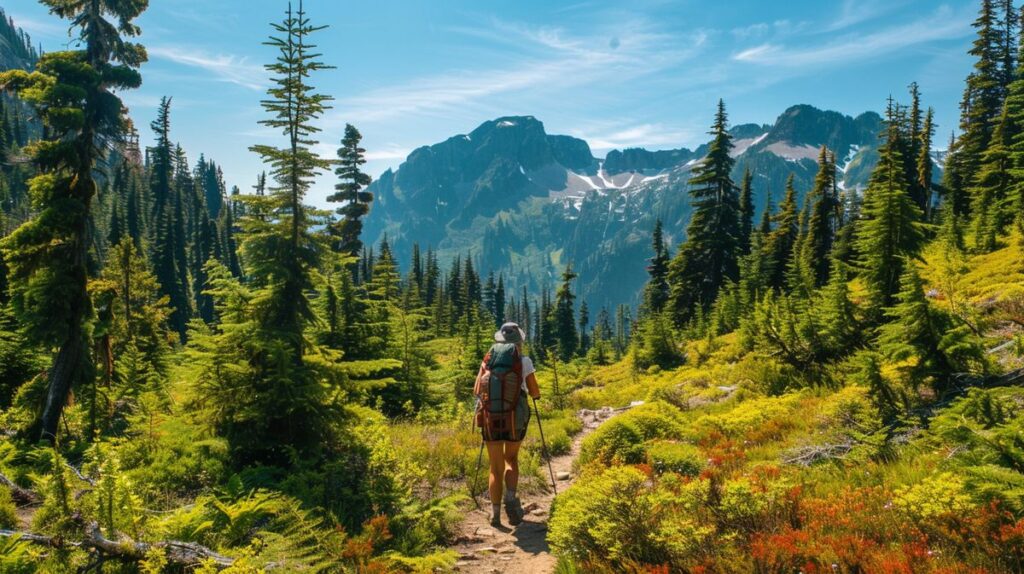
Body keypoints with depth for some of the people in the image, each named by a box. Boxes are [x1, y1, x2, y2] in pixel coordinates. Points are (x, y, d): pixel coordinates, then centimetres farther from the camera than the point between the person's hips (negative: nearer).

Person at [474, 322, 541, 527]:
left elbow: (477, 391, 1)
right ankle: (511, 498, -1)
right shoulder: (524, 361, -2)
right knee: (511, 459, 21)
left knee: (496, 467, 13)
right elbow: (535, 393, 2)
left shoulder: (488, 360, 3)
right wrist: (528, 391, 25)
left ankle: (495, 512, 5)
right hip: (516, 420, -1)